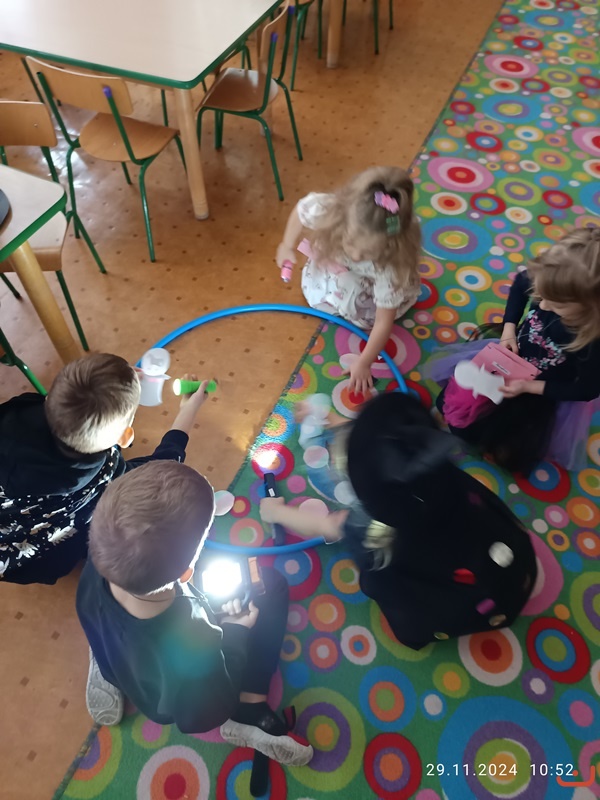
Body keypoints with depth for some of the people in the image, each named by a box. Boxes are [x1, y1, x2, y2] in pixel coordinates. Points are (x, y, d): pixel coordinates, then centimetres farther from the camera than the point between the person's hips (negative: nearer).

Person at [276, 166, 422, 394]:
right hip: (336, 259, 3)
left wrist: (363, 363, -32)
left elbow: (383, 322, -35)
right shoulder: (325, 209, -43)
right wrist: (288, 246, -3)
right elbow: (300, 209, -17)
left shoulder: (390, 265, -46)